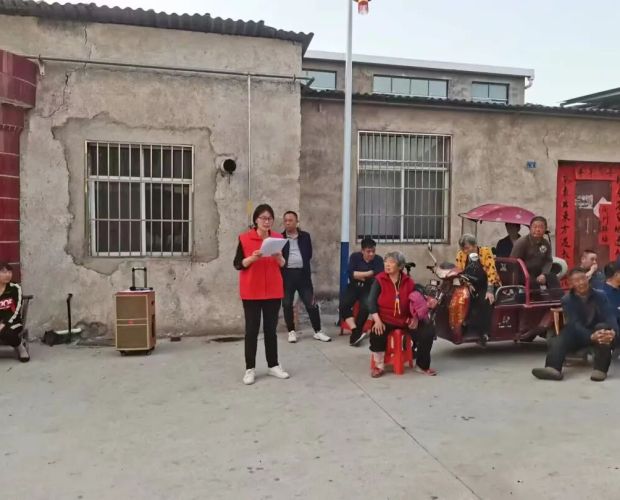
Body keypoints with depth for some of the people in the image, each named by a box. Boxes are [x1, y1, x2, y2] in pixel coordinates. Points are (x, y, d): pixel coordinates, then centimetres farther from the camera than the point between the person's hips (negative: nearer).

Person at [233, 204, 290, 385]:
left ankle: (273, 365, 20)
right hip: (251, 292, -3)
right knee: (252, 330, 2)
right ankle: (250, 369, 11)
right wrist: (252, 258, -22)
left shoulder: (278, 238, 5)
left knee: (271, 329, 9)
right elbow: (237, 264, -5)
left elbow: (283, 265, 7)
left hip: (273, 291, 3)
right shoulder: (245, 238, -5)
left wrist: (279, 257, -14)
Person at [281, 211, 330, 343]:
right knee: (287, 304, 6)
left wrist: (302, 263, 1)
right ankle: (291, 331, 19)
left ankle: (318, 331, 12)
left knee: (311, 303, 2)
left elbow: (309, 254, 7)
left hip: (303, 273, 0)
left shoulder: (305, 236, 8)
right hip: (286, 274, 0)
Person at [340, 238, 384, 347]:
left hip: (369, 289, -2)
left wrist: (360, 276, -15)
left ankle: (355, 334, -17)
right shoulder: (355, 257, 1)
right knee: (343, 305, -24)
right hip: (354, 287, 2)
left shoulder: (379, 260, -2)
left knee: (365, 307, -30)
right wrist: (370, 273, -13)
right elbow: (351, 274, -11)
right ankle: (356, 331, -27)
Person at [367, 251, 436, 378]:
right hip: (385, 319, -3)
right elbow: (371, 301, -9)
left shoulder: (408, 282, 3)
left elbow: (416, 301, 8)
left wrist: (415, 317, -10)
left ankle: (422, 365, 8)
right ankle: (378, 366, -9)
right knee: (376, 333, -33)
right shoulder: (379, 280, -5)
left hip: (405, 319, 3)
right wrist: (377, 320, -21)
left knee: (427, 333, -15)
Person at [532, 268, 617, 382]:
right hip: (578, 335, -1)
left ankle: (600, 368, -38)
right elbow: (575, 324, -19)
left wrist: (613, 331, -39)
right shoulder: (567, 300, -5)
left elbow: (610, 317, -15)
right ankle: (553, 368, -58)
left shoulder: (600, 296, 0)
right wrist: (591, 336, -39)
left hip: (599, 333, 1)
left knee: (603, 326, -32)